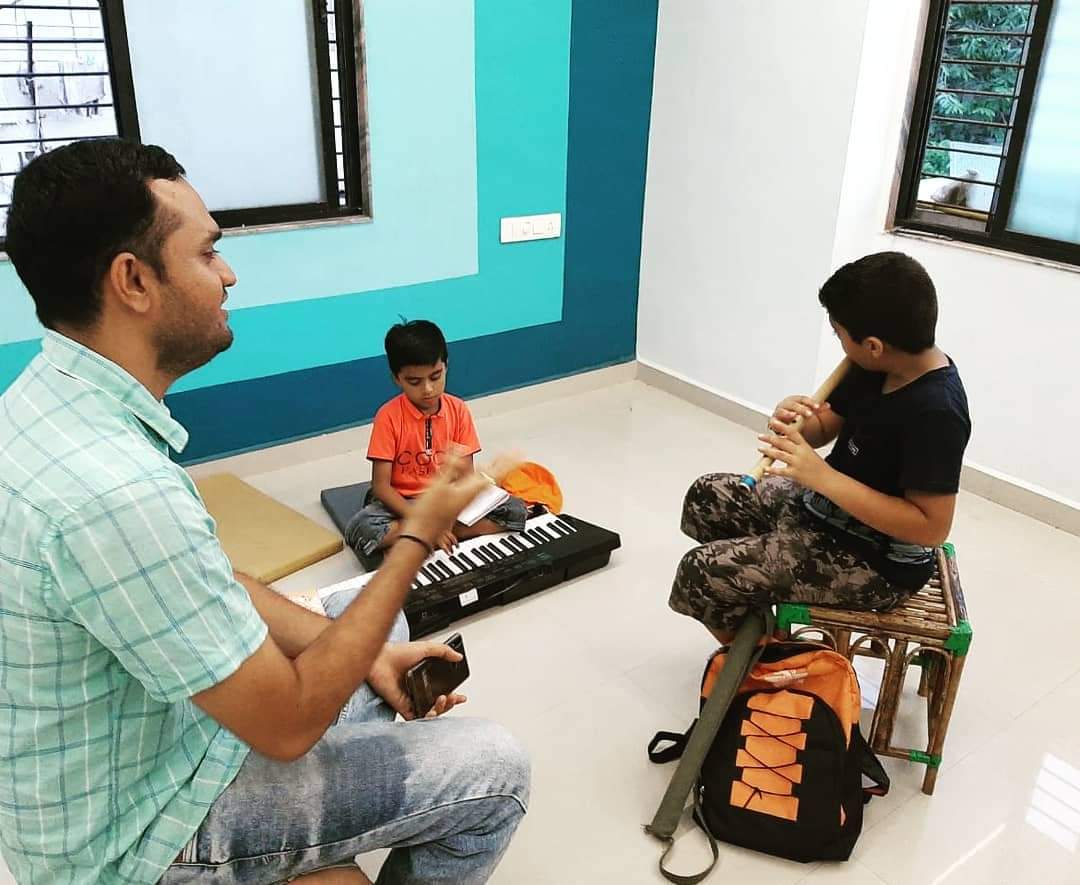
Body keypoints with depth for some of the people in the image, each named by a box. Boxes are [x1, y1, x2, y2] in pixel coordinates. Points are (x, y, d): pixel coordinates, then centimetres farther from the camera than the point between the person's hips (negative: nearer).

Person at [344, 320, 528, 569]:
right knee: (360, 531, -34)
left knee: (516, 510, -19)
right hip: (404, 503, -3)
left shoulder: (458, 410, -4)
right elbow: (381, 485, -15)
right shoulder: (389, 417, -13)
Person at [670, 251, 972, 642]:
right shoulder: (877, 367, -4)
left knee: (700, 573, -14)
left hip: (875, 561, -9)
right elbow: (824, 429, 6)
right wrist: (793, 419, -19)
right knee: (707, 497, 14)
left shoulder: (936, 412, -29)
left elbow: (932, 527, -29)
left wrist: (821, 475, -33)